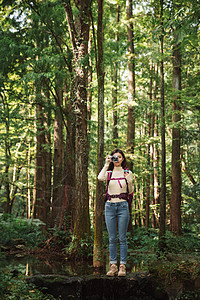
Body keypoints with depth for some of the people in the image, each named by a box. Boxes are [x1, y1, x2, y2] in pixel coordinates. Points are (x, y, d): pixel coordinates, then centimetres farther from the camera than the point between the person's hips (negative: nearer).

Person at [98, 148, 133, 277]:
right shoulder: (108, 173, 7)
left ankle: (123, 266, 4)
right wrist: (107, 164, -12)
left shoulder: (127, 173, 6)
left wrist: (130, 181, -8)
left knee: (122, 238, 0)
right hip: (110, 206, 1)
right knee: (112, 238, 4)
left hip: (122, 206, -1)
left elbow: (130, 192, 8)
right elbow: (100, 178, -16)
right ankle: (113, 265, 10)